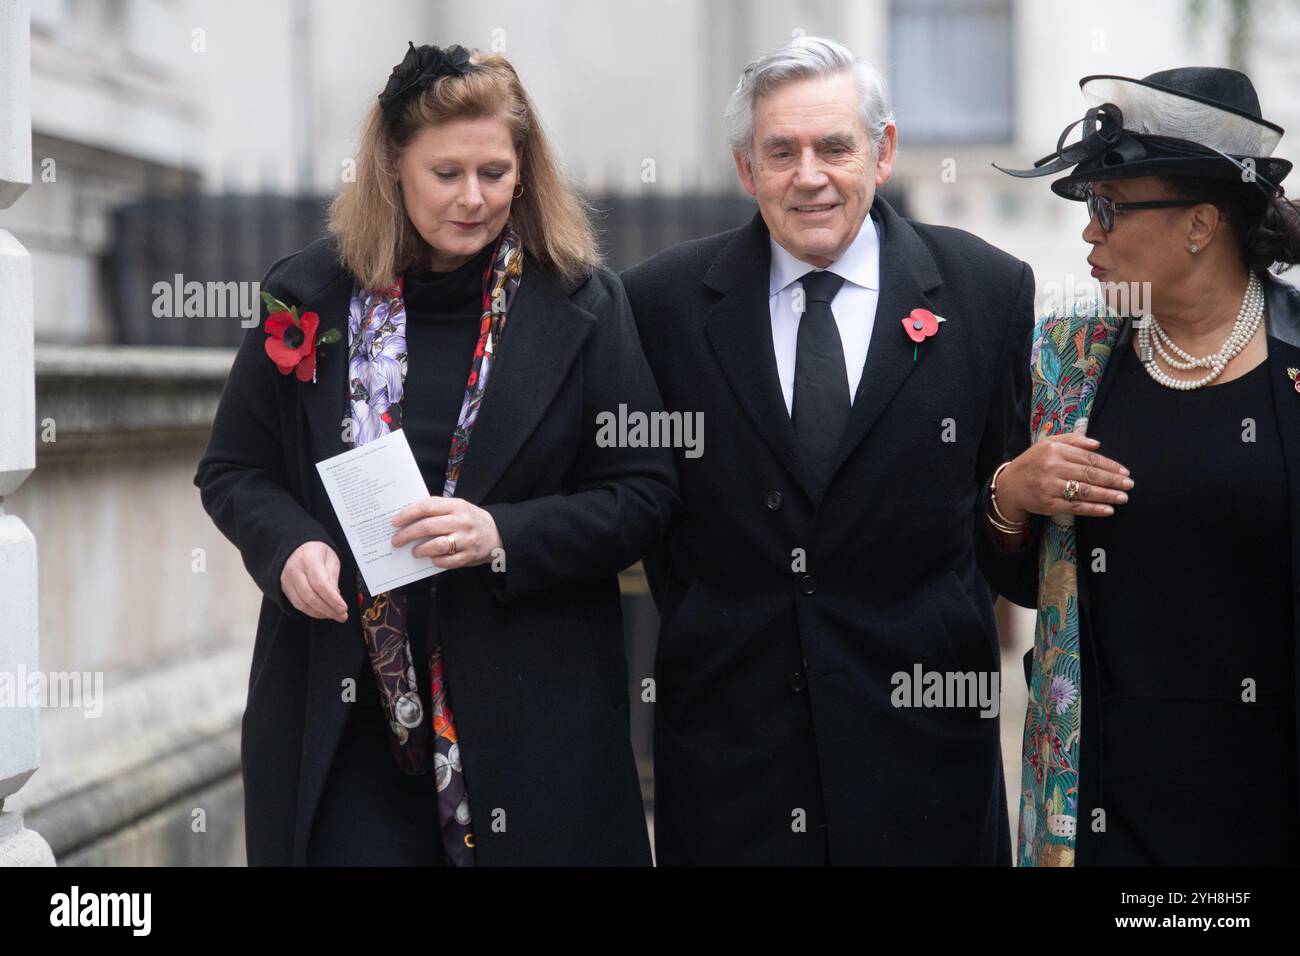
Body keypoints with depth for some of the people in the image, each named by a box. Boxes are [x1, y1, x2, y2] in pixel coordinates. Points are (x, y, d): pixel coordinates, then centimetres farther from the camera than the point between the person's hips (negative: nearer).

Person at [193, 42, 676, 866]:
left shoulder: (581, 305, 0)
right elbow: (233, 472, 11)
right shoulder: (312, 296, 4)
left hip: (527, 712, -1)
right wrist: (289, 546, -11)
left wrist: (503, 536, -17)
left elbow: (644, 496, -1)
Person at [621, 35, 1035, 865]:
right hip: (727, 722, 0)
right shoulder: (663, 300, 0)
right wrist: (702, 623, 4)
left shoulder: (990, 290, -1)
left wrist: (946, 623, 2)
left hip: (921, 723, 0)